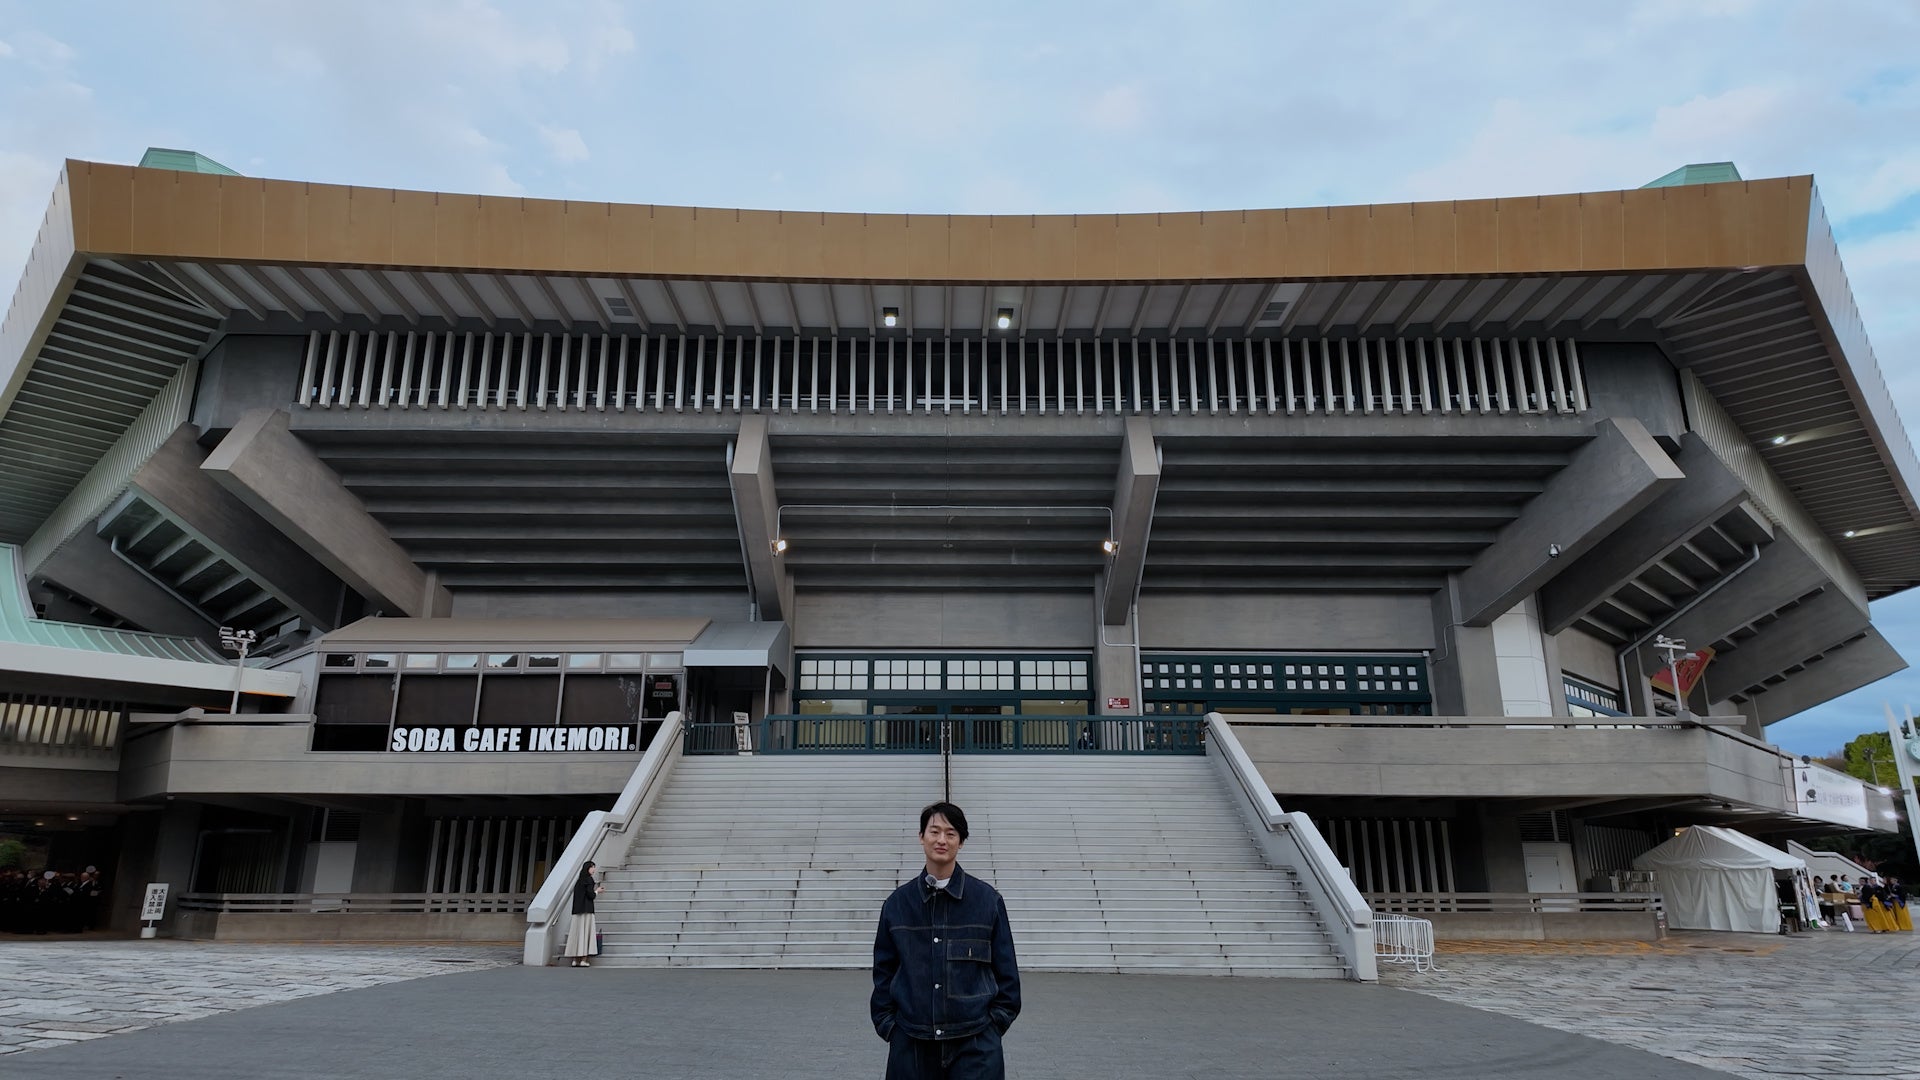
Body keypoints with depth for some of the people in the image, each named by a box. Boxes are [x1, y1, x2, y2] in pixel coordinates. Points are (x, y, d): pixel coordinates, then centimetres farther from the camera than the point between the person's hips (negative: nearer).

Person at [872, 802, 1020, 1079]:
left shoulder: (987, 899, -2)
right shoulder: (897, 903, 3)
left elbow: (1006, 969, 4)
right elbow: (884, 970, 10)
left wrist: (995, 1022, -2)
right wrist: (887, 1025, 3)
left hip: (975, 1045, -2)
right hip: (912, 1044, 2)